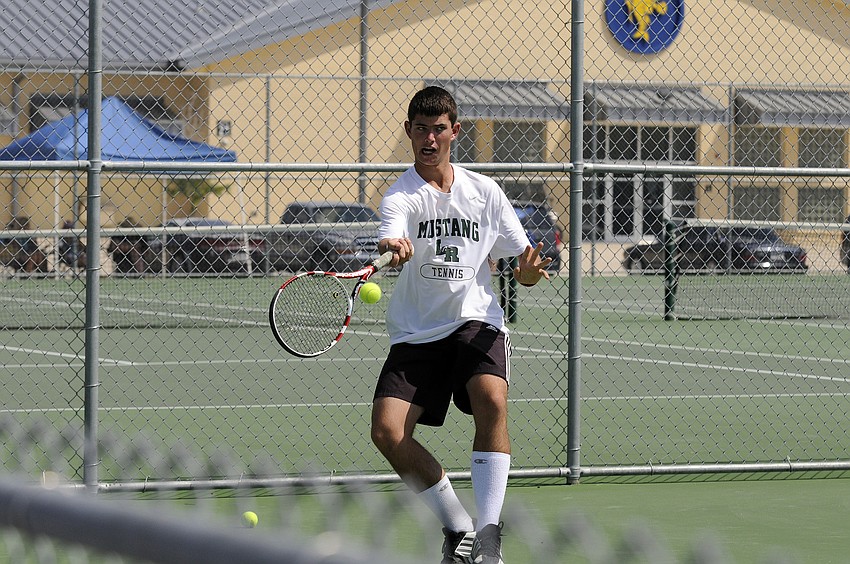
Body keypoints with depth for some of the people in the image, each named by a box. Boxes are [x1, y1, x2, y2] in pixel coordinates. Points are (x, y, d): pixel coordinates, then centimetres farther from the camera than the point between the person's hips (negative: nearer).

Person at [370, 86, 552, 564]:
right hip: (416, 334, 0)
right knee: (387, 430, -17)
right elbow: (393, 239, -27)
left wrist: (531, 269, -14)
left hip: (477, 323, 0)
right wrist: (393, 249, -52)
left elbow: (523, 269, 11)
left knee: (491, 399, -30)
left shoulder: (485, 192, 7)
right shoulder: (401, 196, -3)